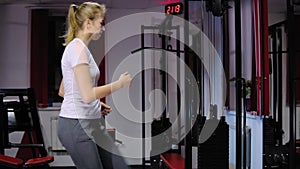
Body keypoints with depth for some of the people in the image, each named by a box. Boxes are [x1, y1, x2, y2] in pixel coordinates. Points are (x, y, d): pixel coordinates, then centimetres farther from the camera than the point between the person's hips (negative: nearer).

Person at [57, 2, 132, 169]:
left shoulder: (79, 48, 15)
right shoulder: (78, 49, -15)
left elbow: (62, 91, 20)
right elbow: (88, 94, -24)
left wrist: (97, 104, 14)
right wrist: (119, 84, -12)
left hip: (91, 124, 10)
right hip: (77, 125, -10)